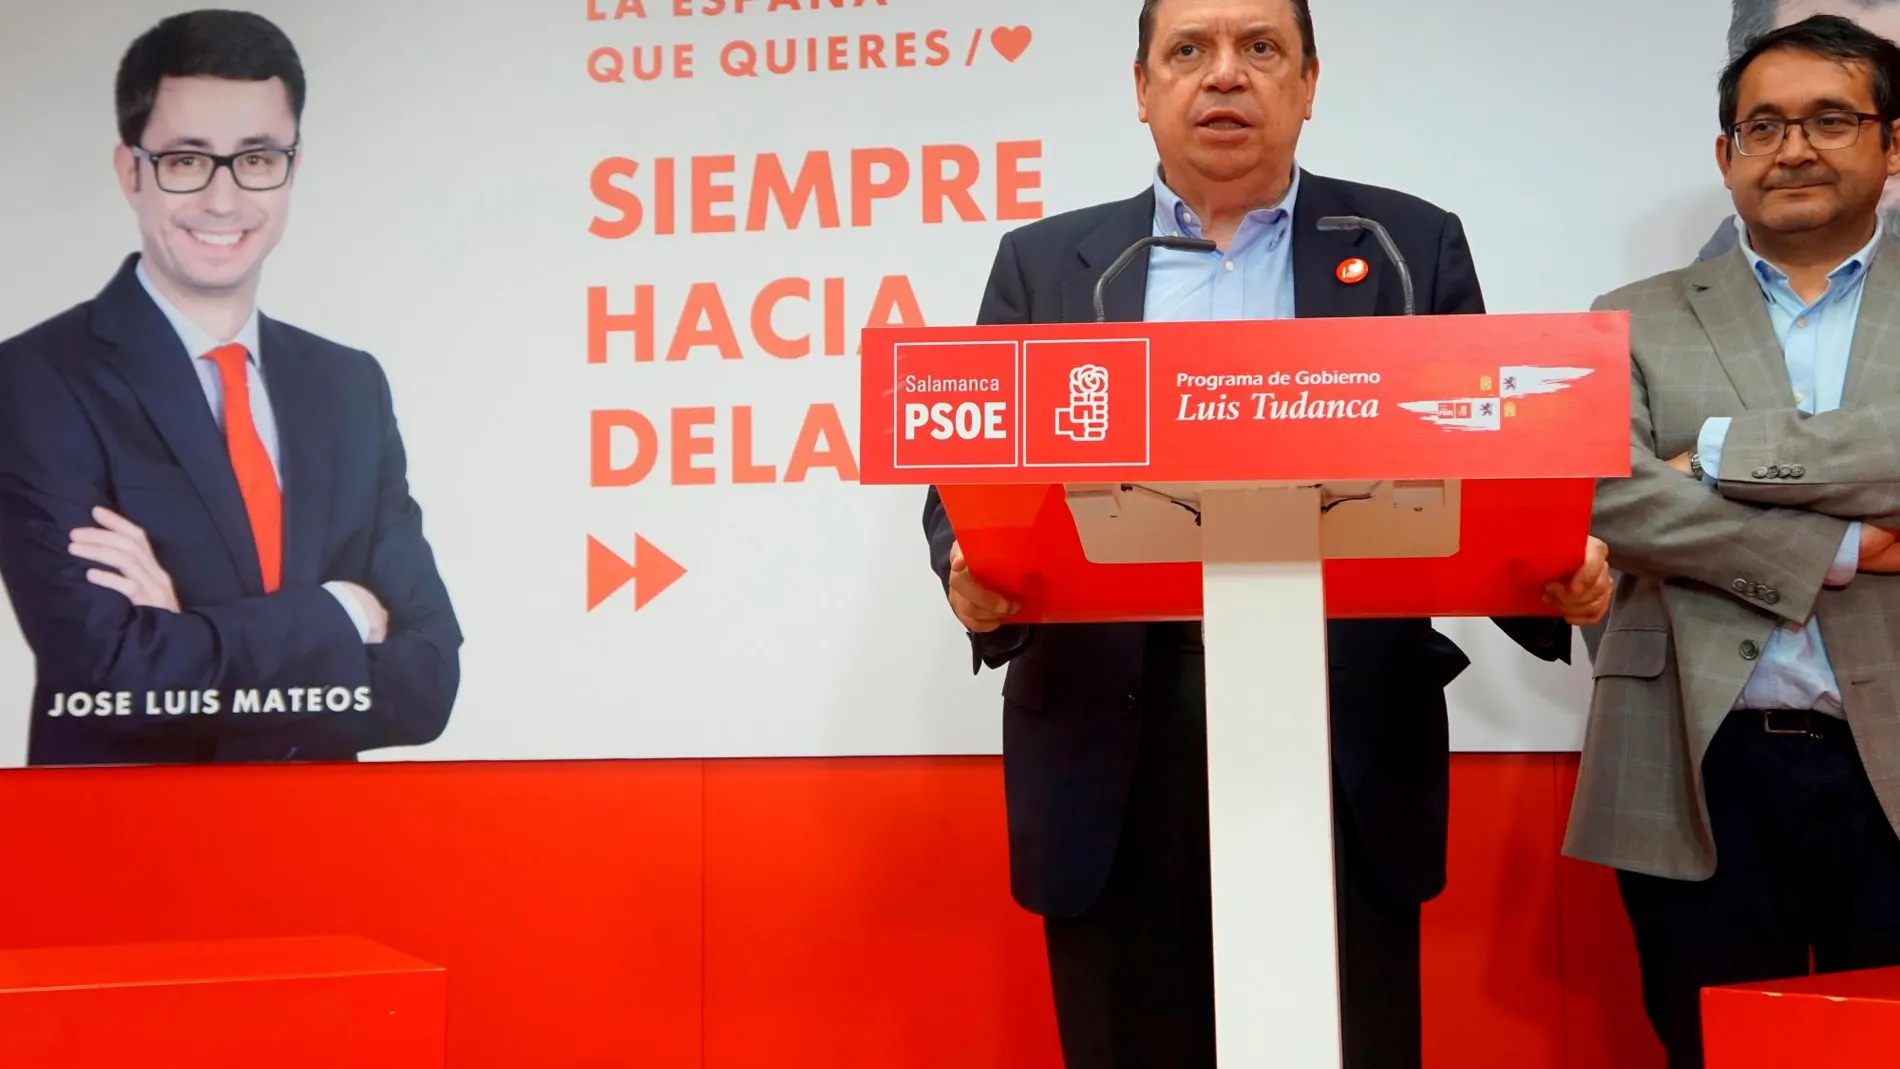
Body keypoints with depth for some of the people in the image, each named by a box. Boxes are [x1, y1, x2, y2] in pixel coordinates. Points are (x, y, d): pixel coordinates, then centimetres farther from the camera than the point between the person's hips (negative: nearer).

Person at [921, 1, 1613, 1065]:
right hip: (1115, 749, 1)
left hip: (1348, 751, 0)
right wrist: (976, 579, -16)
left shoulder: (1414, 249, 10)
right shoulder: (1046, 263, 11)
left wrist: (1560, 572, -15)